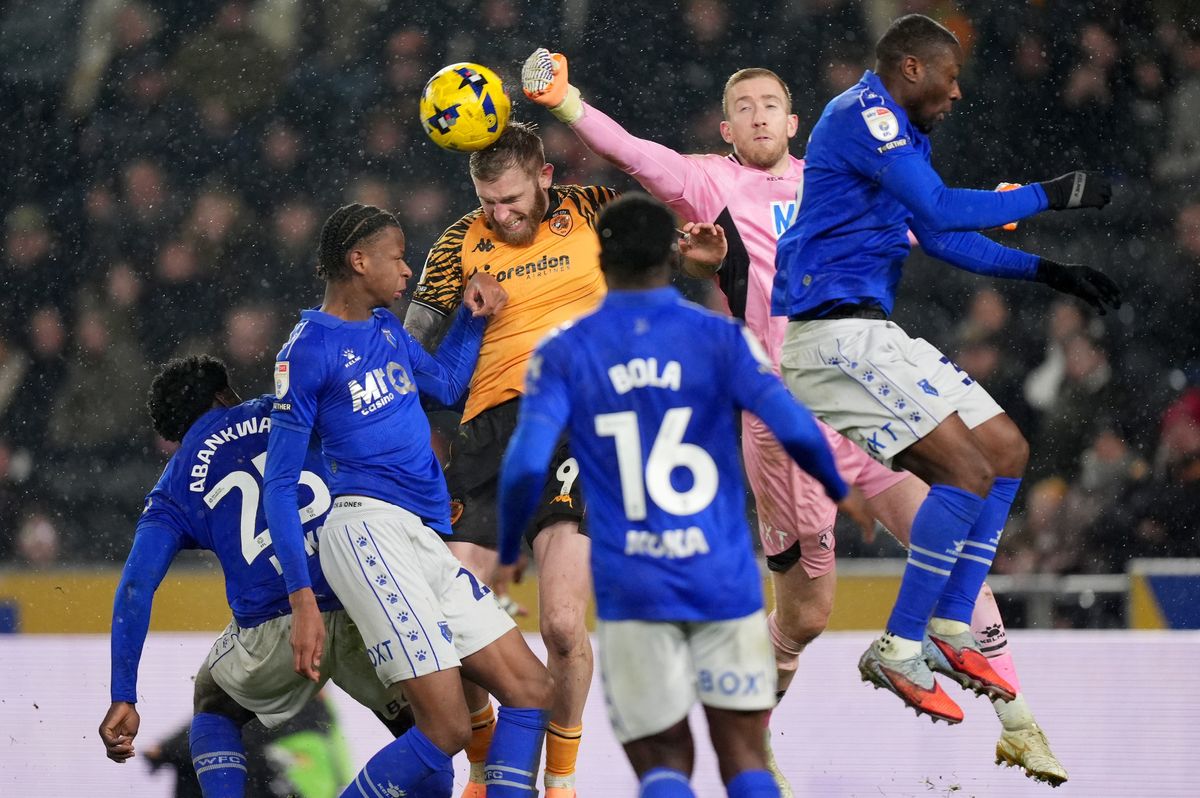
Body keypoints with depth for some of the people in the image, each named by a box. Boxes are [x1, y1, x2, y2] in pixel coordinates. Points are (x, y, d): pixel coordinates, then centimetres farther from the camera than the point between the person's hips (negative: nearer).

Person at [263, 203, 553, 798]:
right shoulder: (307, 350, -6)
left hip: (426, 542, 9)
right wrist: (302, 599, -14)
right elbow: (279, 485, -7)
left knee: (532, 691, 6)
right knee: (446, 729, -16)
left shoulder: (384, 327, 18)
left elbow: (445, 383, 37)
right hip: (368, 530, -9)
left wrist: (473, 315, 19)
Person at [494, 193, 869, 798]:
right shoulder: (719, 338, 0)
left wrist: (508, 556, 6)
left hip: (629, 586, 0)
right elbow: (794, 429, -9)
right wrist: (839, 491, 10)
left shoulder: (563, 353, 1)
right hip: (724, 581, 0)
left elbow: (525, 463, -9)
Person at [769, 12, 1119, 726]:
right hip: (833, 333, -11)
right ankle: (899, 649, -15)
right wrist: (1048, 195, -15)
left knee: (1008, 451, 10)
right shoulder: (864, 113, -12)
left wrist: (1049, 271, 21)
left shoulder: (899, 129, 21)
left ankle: (949, 631, 13)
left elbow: (941, 239, 28)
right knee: (967, 471, -19)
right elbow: (940, 211, -22)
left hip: (870, 333, 11)